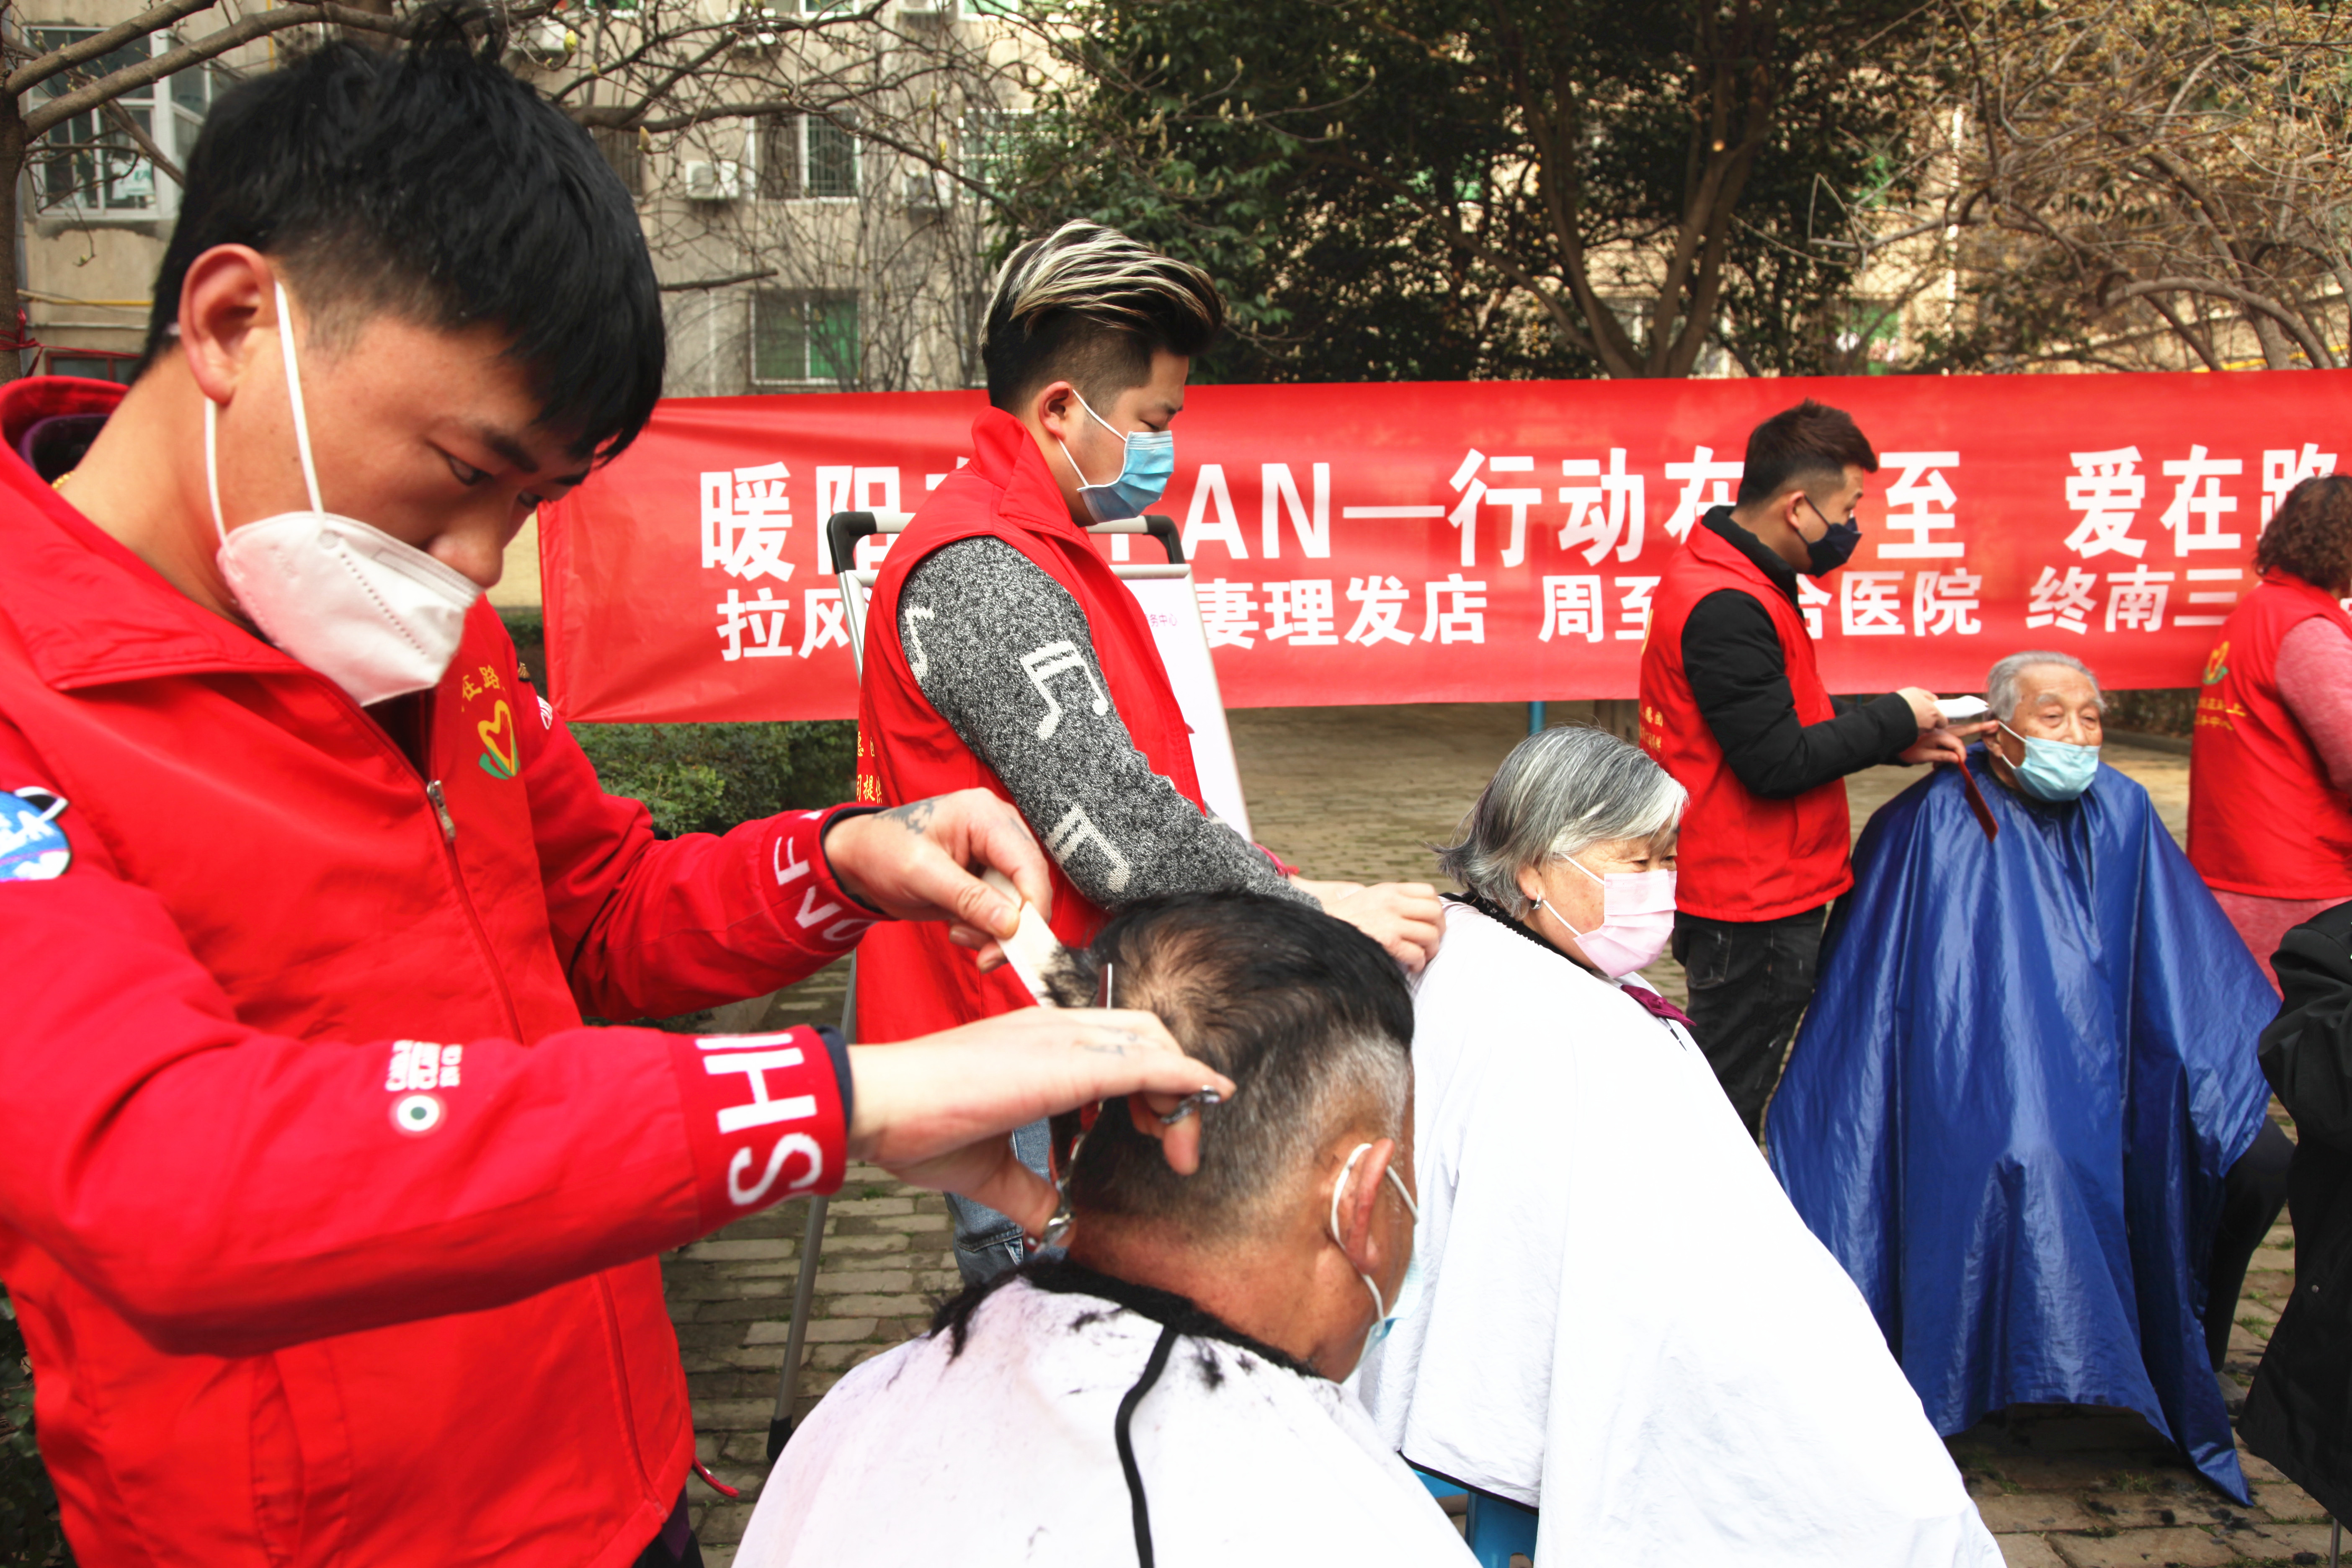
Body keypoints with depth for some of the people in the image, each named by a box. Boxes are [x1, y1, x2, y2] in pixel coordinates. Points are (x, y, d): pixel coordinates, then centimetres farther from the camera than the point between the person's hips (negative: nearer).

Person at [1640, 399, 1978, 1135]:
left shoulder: (1729, 582, 11)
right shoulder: (1727, 609, -23)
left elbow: (1785, 716, 18)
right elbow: (1778, 762, -23)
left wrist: (1895, 742, 7)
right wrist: (1896, 717, -10)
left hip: (1742, 892, 10)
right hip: (1755, 907, -10)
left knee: (1720, 1099, 20)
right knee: (1725, 1108, 2)